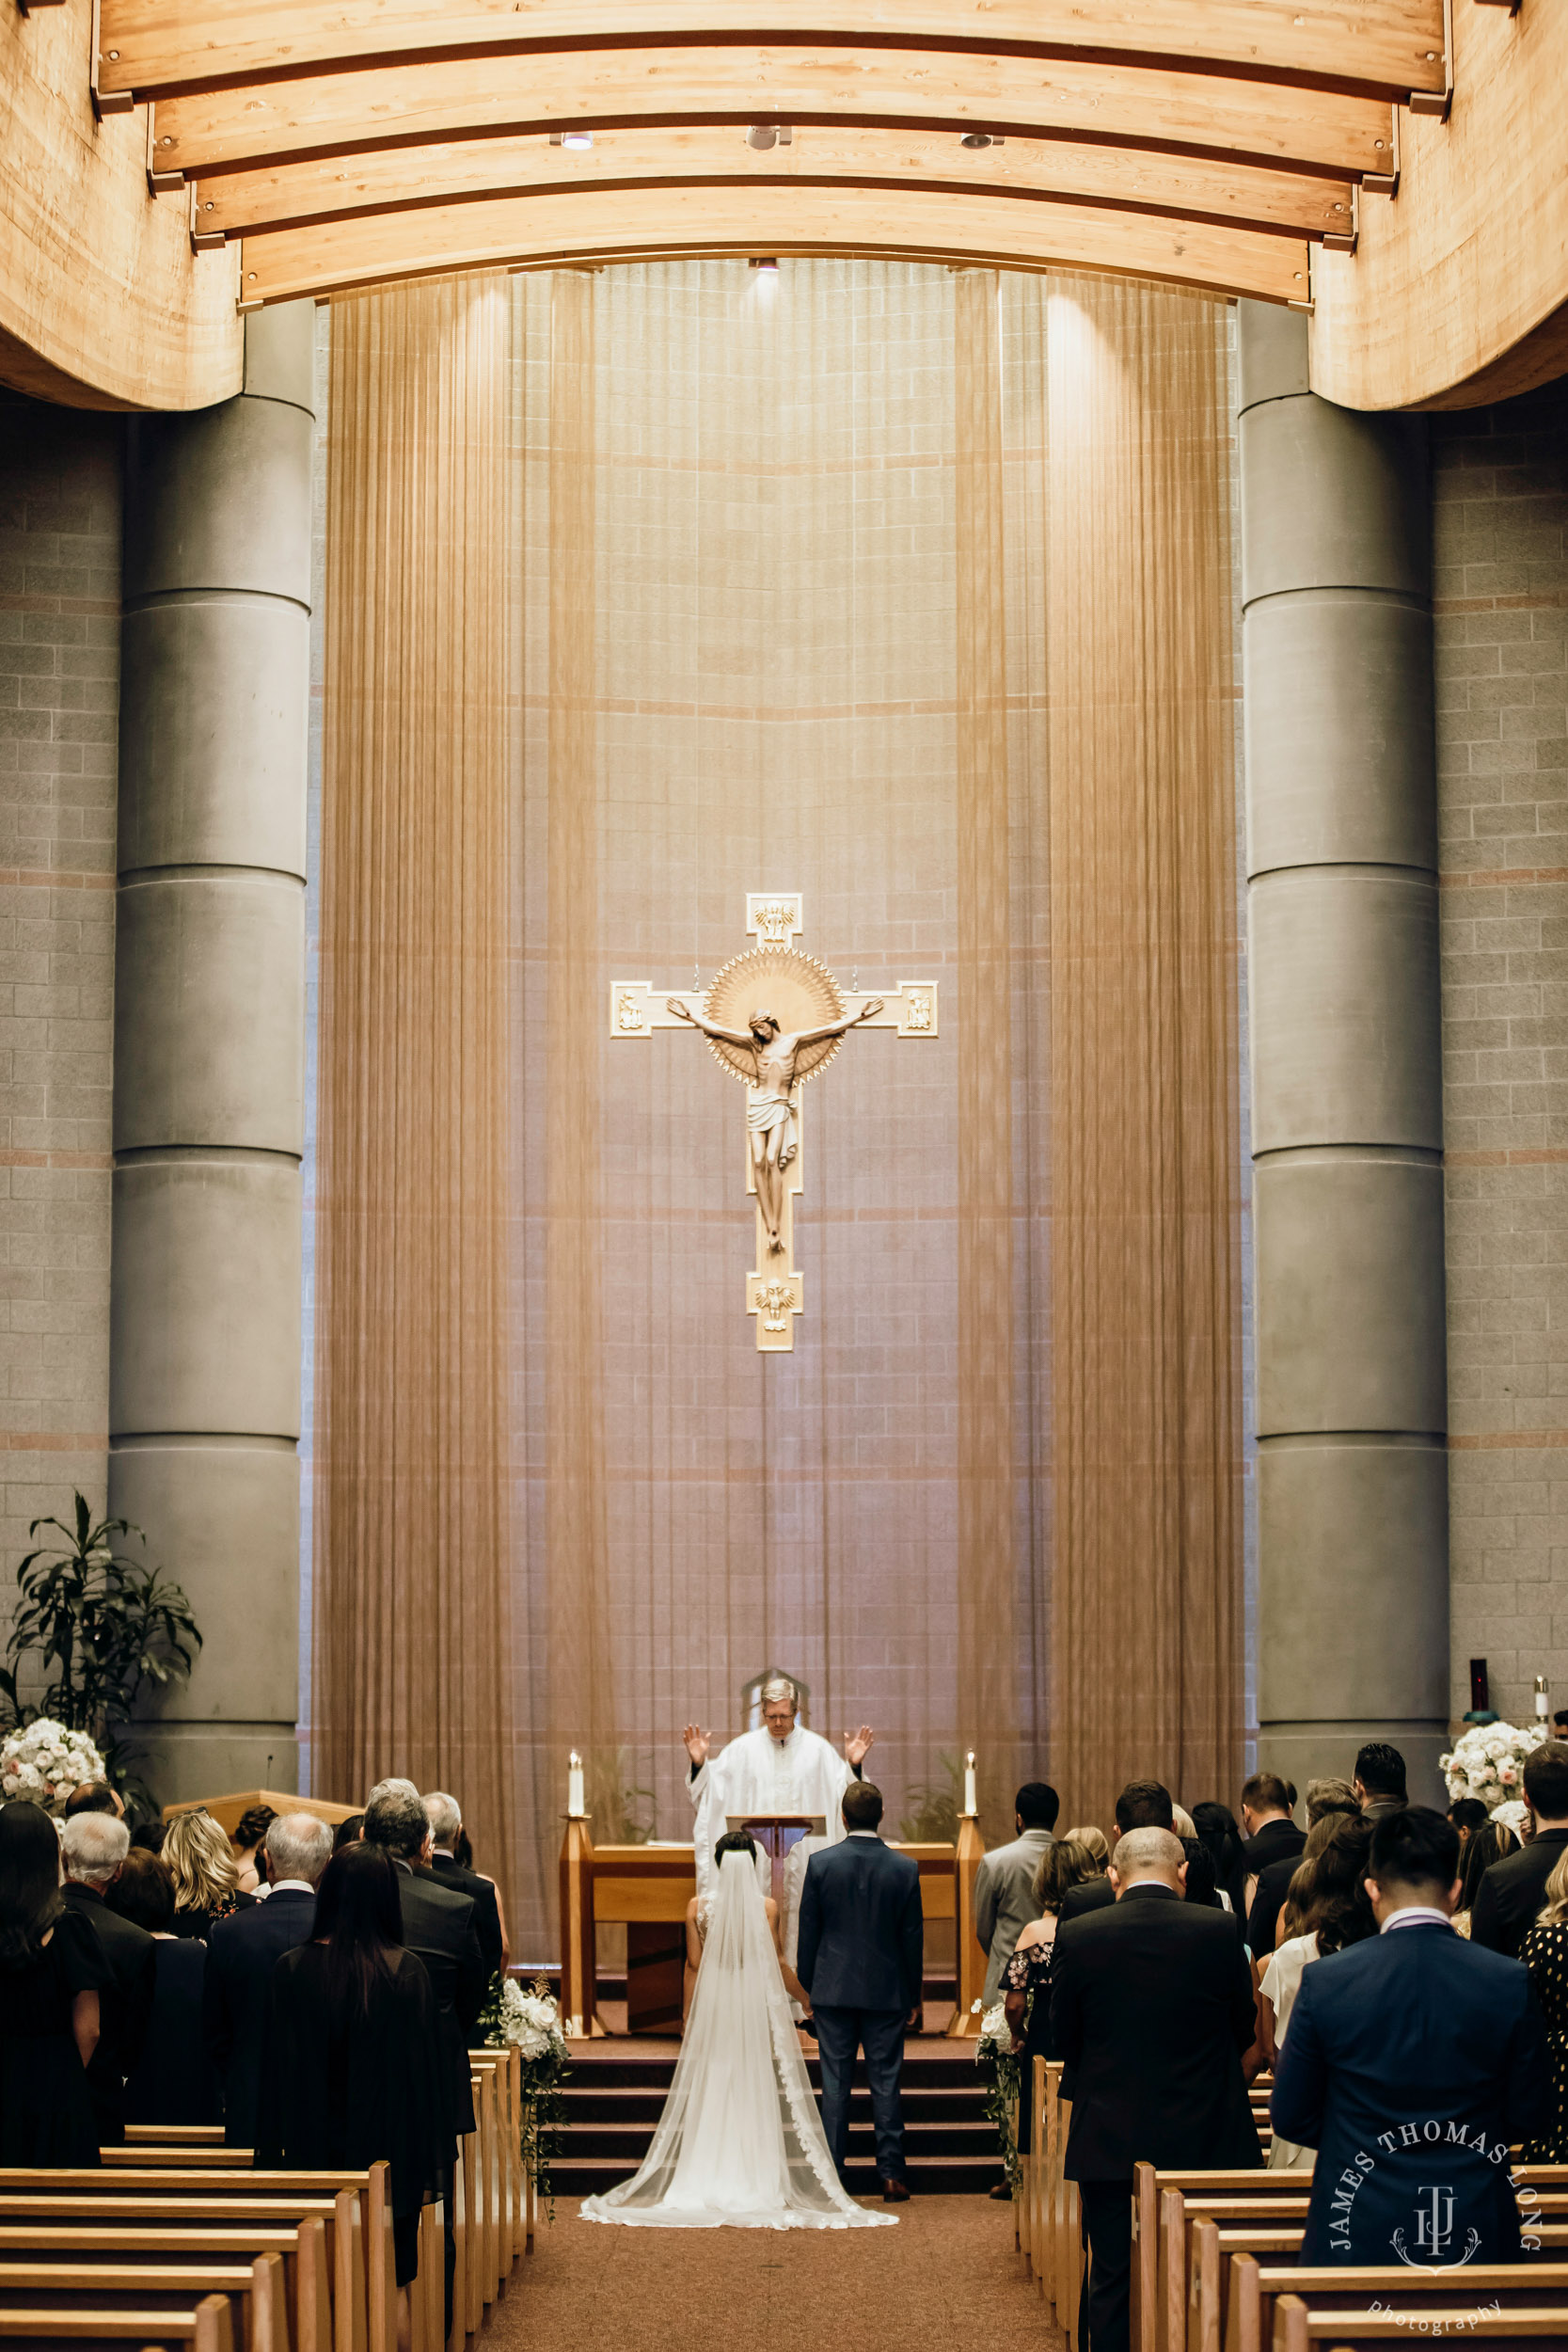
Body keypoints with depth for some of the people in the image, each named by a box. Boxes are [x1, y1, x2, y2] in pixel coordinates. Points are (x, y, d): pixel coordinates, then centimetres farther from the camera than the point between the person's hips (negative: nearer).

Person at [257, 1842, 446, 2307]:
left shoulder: (292, 1969, -7)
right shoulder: (406, 1970, -9)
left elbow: (277, 2073, -3)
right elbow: (424, 2068, -5)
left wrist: (272, 2159, 6)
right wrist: (427, 2168, 2)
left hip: (314, 2151, 1)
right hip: (389, 2155, 0)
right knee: (390, 2290, 9)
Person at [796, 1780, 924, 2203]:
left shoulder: (820, 1863, -5)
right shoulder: (904, 1869, -4)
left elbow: (808, 1932, 0)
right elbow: (913, 1938, 1)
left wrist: (809, 1989, 10)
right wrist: (914, 1999, 9)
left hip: (833, 1990, 0)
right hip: (886, 1993, 0)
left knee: (835, 2084, 4)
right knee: (885, 2083, 5)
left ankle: (832, 2176, 5)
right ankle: (891, 2175, 5)